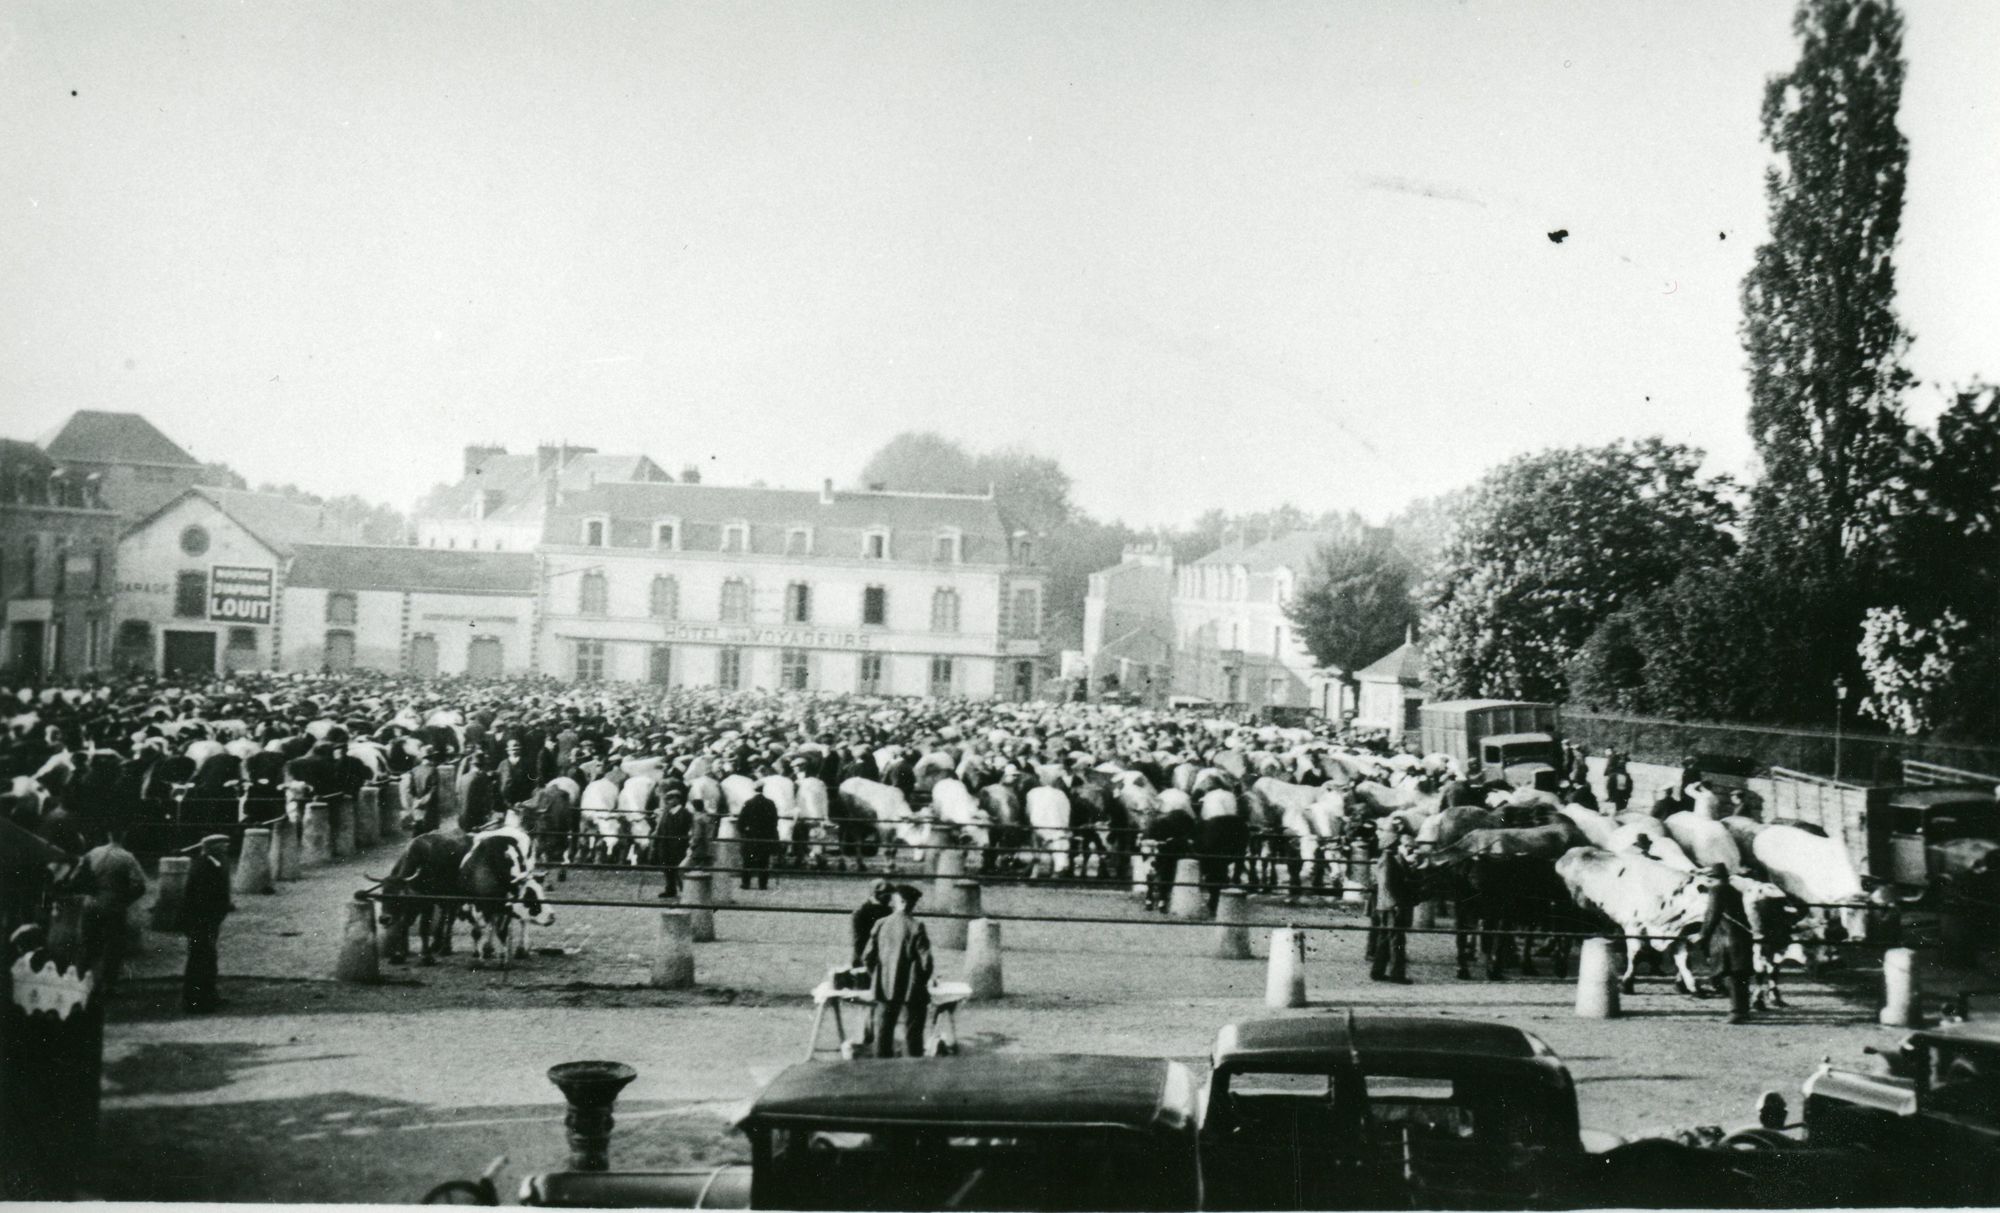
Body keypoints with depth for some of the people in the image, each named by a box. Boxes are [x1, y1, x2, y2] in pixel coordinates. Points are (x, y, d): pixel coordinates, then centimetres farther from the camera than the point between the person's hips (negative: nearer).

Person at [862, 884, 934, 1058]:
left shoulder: (880, 925, -1)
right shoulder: (916, 927, -12)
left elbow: (867, 957, 2)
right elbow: (925, 961, -13)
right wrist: (923, 982, 4)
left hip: (884, 987, 3)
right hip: (911, 989, -3)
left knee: (883, 1031, 12)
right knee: (912, 1032, 5)